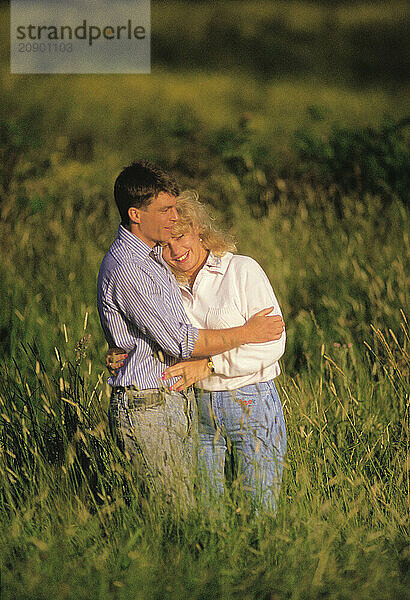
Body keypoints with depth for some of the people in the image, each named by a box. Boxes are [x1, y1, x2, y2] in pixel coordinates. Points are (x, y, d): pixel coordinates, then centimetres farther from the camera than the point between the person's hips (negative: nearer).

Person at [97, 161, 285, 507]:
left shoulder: (152, 254, 14)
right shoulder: (127, 269, -20)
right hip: (146, 410, -10)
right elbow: (181, 343, -20)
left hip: (176, 399, 10)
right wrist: (246, 333, -10)